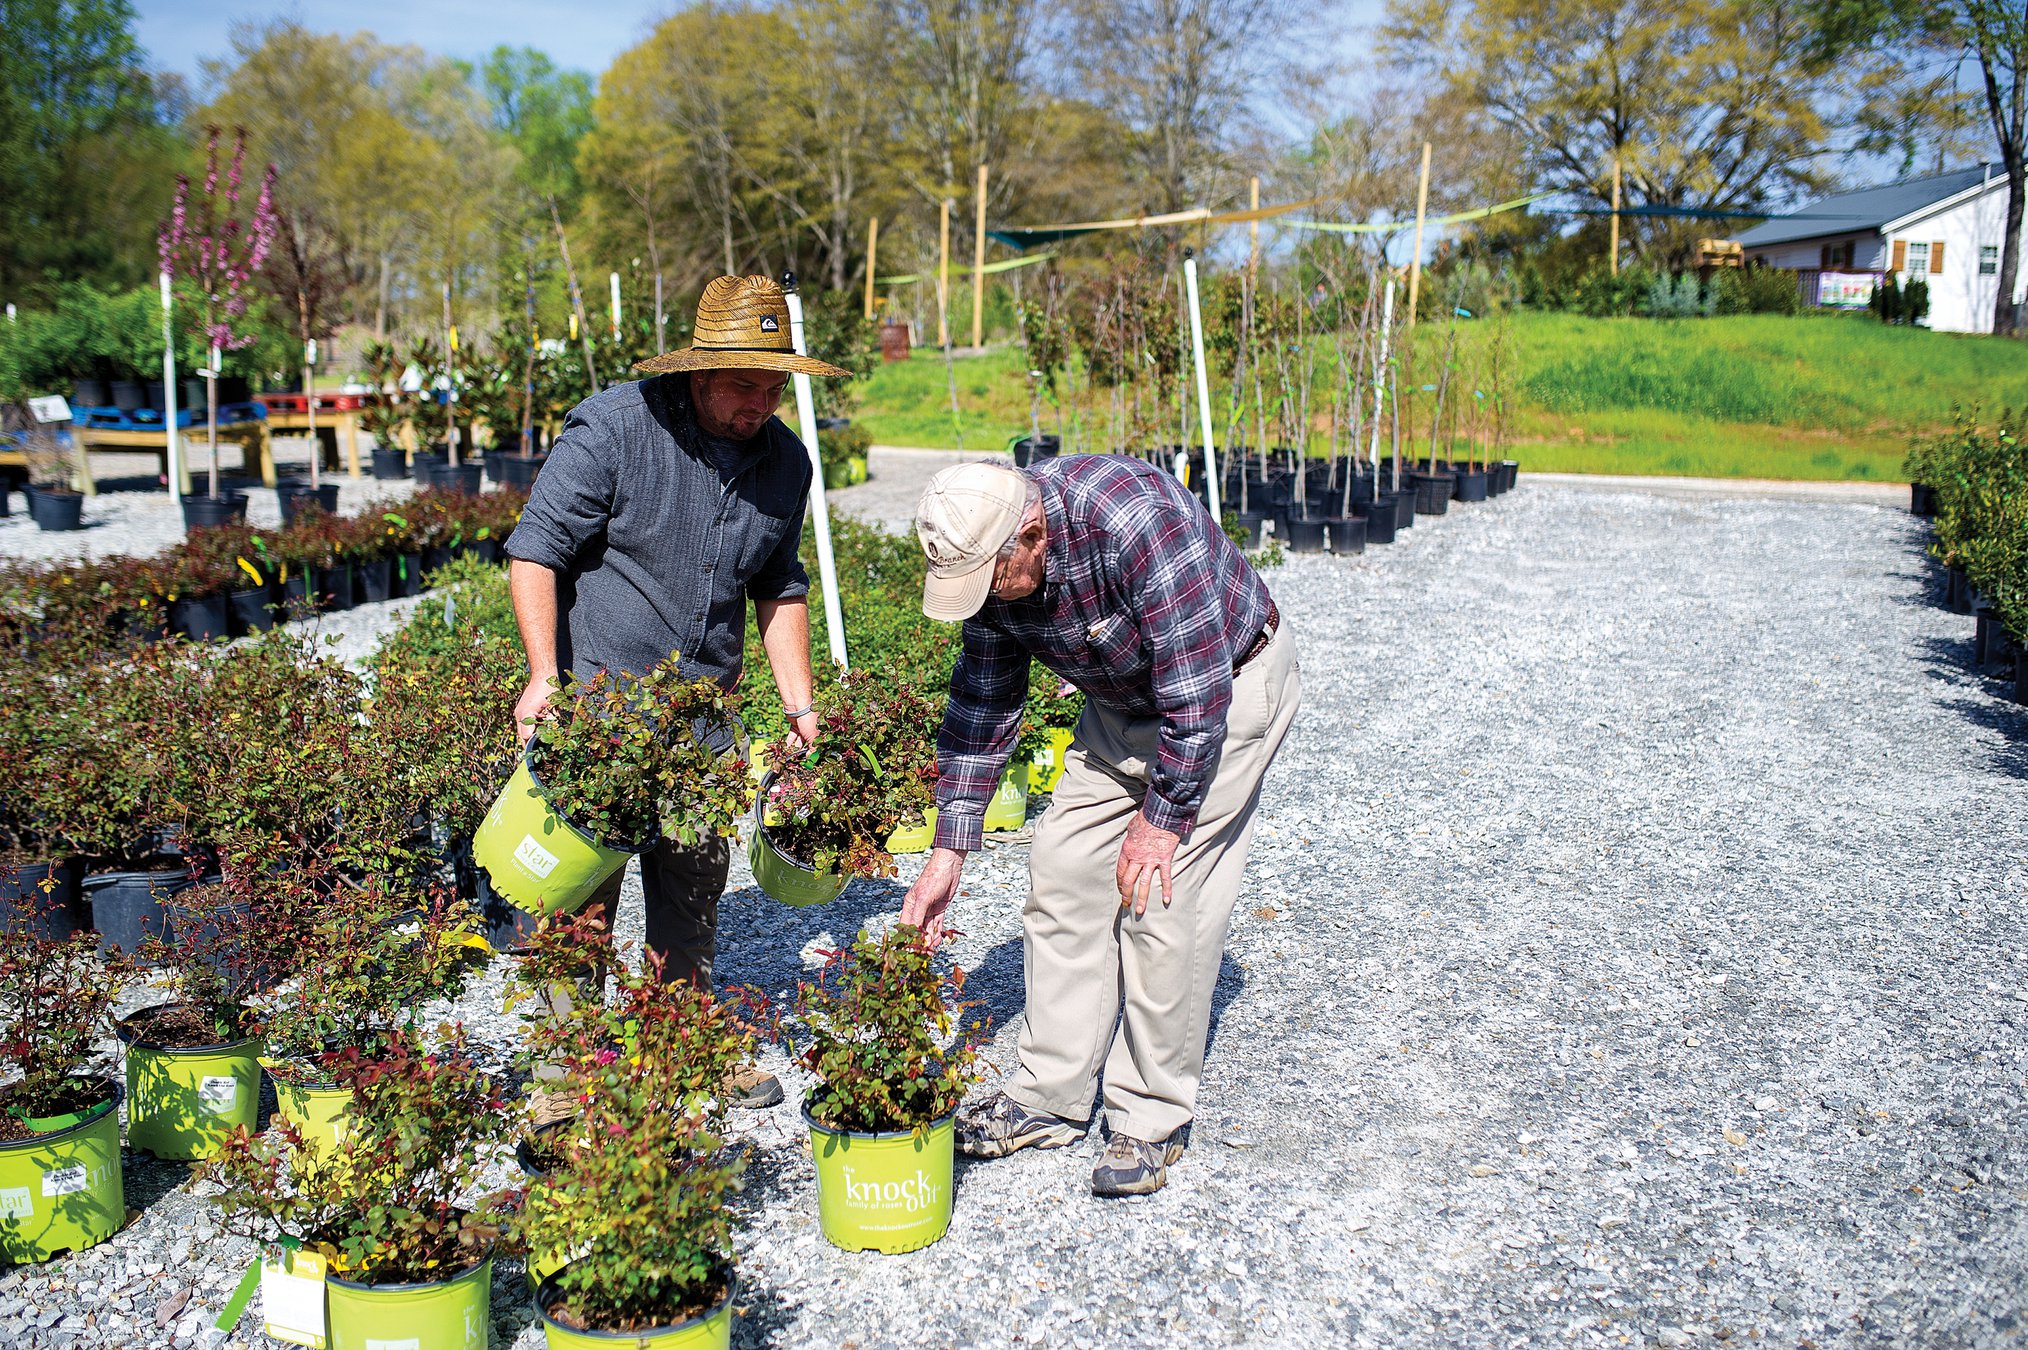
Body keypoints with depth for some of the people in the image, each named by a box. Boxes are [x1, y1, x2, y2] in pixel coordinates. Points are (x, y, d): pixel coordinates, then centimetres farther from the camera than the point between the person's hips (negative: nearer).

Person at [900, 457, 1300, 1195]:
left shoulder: (1138, 522, -36)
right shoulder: (990, 560, -13)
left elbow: (1197, 694, -31)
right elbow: (981, 707, -4)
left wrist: (1162, 816, -22)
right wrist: (948, 851, -6)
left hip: (1228, 684, -7)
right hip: (1122, 702, 7)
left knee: (1160, 899, -12)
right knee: (1061, 873, 1)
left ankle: (1152, 1121, 3)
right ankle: (1049, 1098, 13)